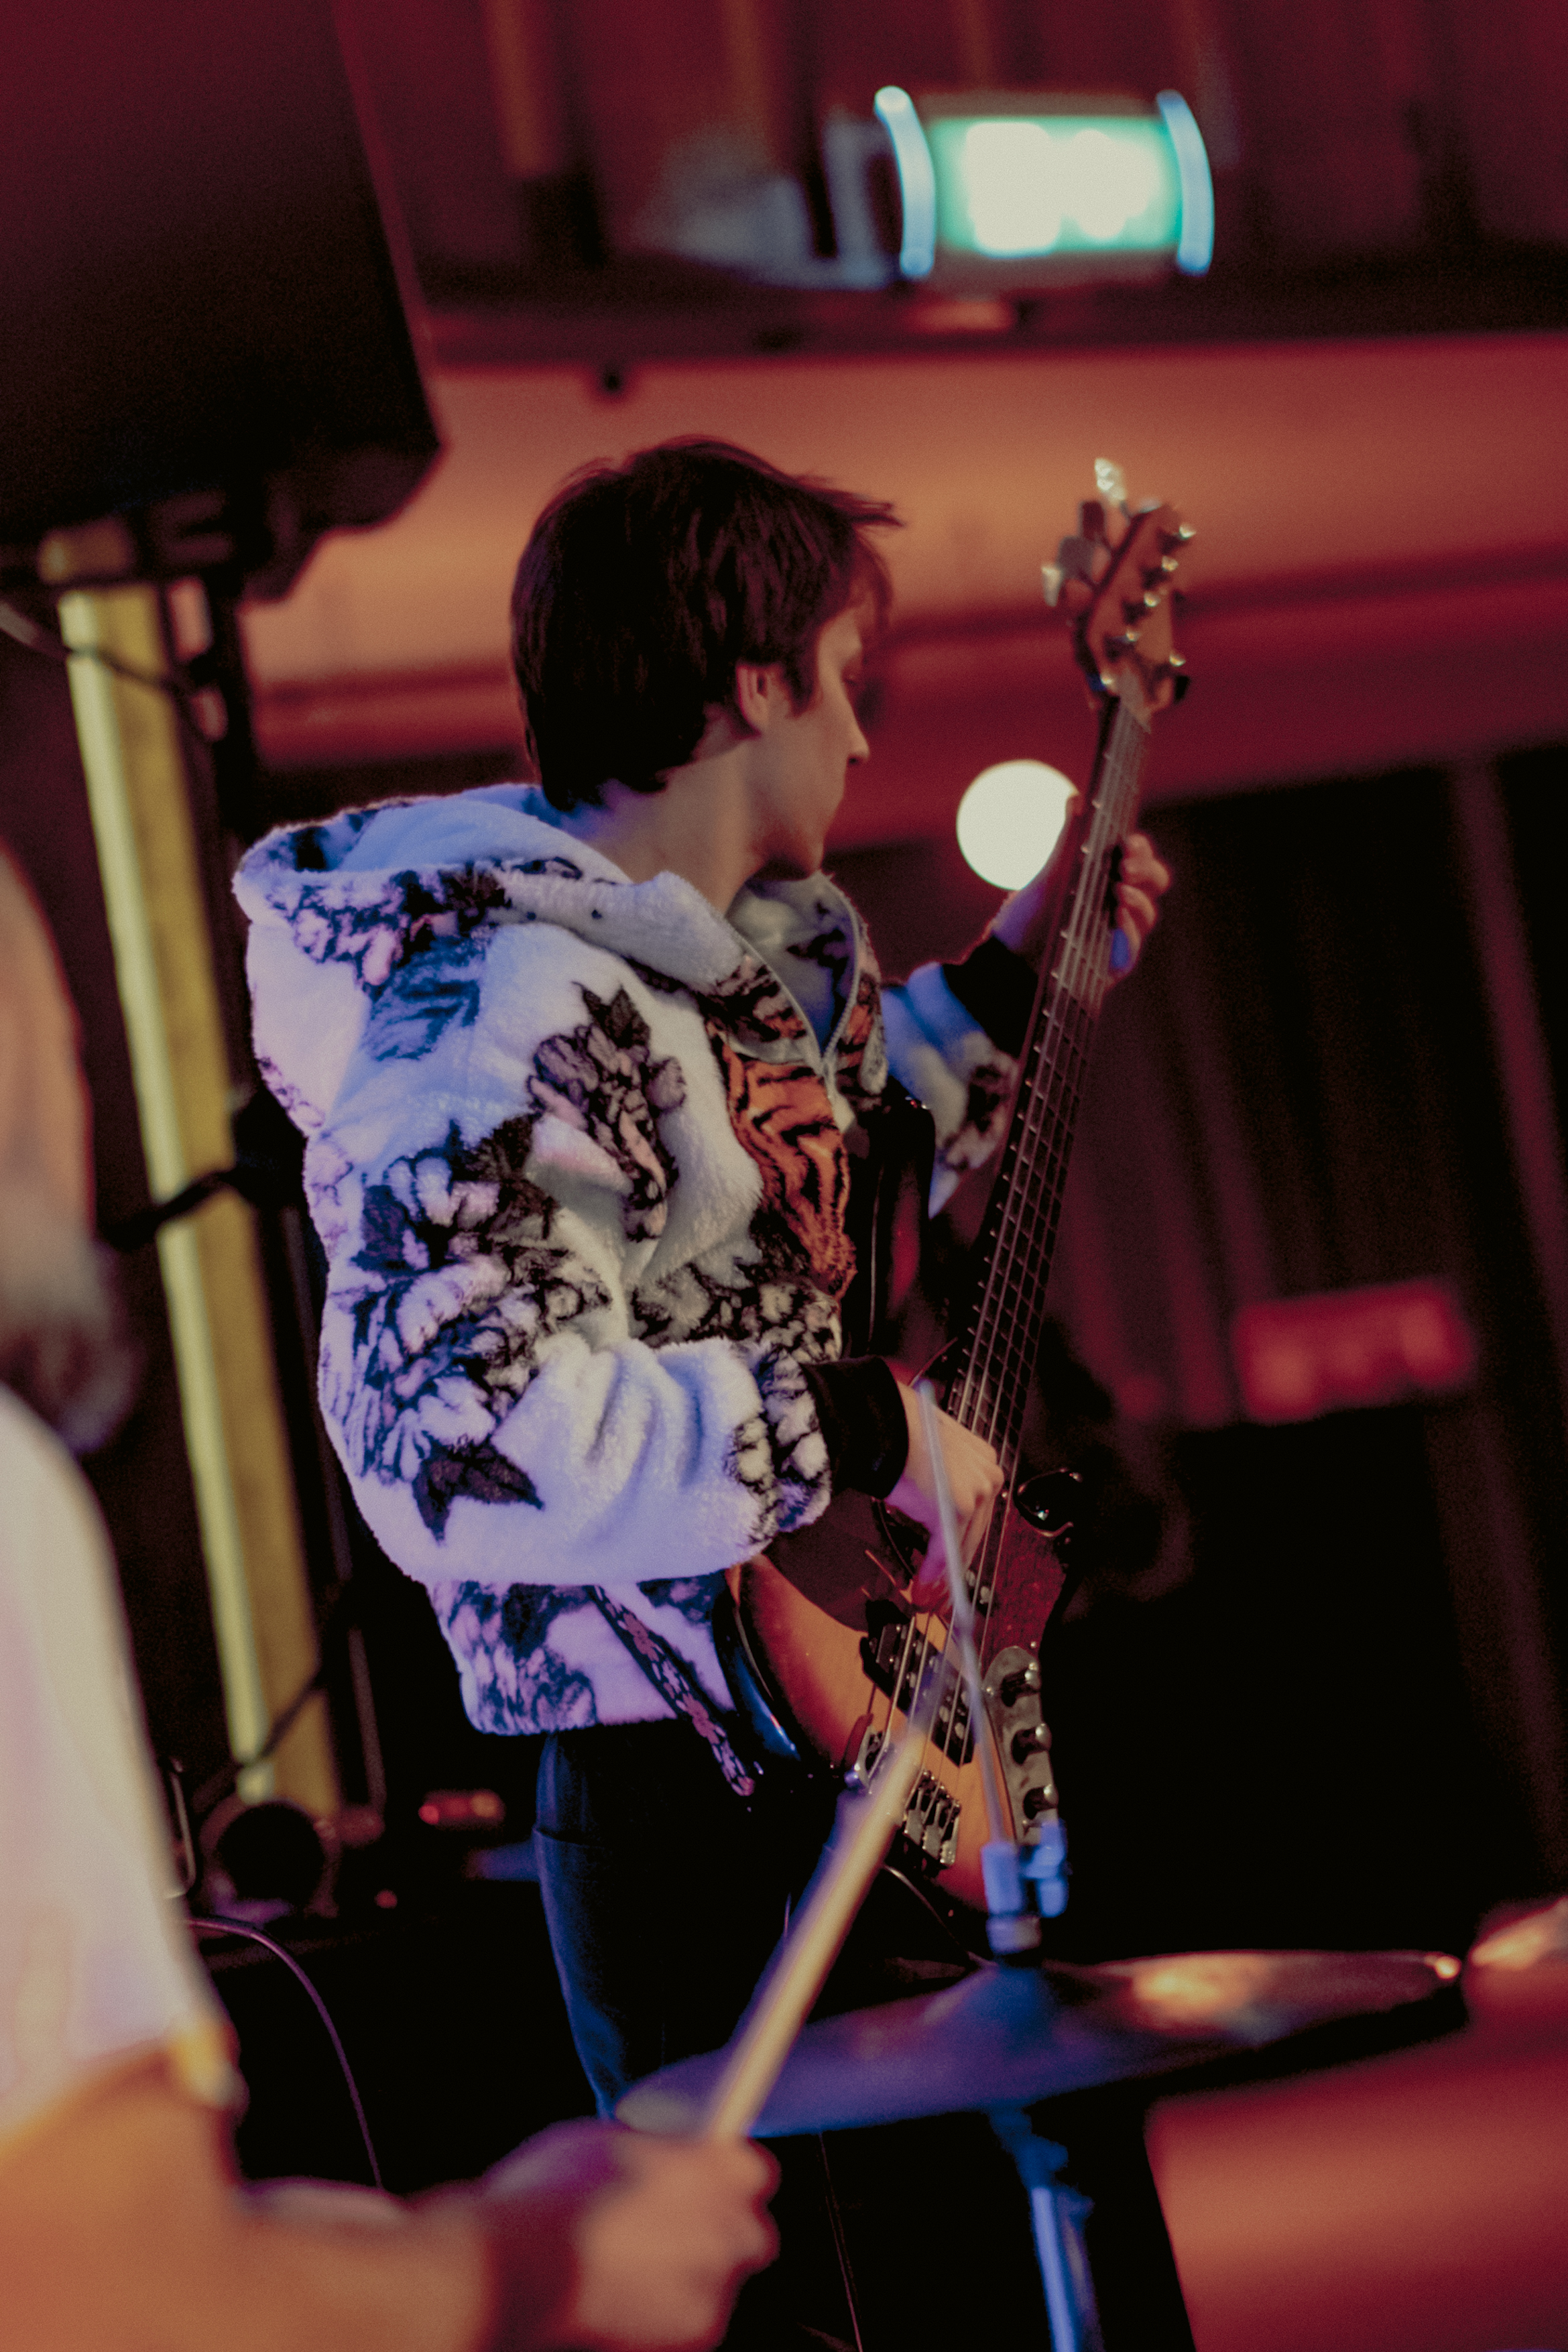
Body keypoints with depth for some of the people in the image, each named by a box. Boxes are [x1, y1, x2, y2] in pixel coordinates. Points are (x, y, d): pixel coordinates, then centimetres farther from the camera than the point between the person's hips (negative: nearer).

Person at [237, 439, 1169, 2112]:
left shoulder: (764, 944, 11)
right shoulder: (515, 1012, -21)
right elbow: (457, 1417, -31)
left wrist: (1007, 976, 24)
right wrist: (854, 1427, -24)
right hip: (695, 1800, -10)